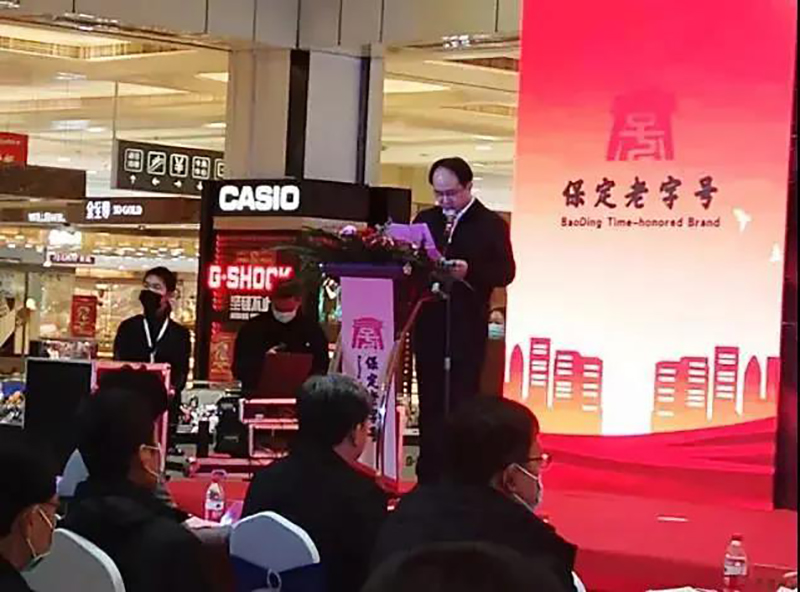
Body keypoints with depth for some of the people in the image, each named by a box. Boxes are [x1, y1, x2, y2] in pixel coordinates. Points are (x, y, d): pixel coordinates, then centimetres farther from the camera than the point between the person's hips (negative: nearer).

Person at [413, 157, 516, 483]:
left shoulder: (490, 224, 0)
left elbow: (505, 272, -6)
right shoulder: (425, 219, 14)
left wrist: (470, 271, -21)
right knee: (429, 401, 7)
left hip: (467, 326, -4)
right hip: (428, 324, 4)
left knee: (461, 401, -5)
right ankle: (429, 474, 13)